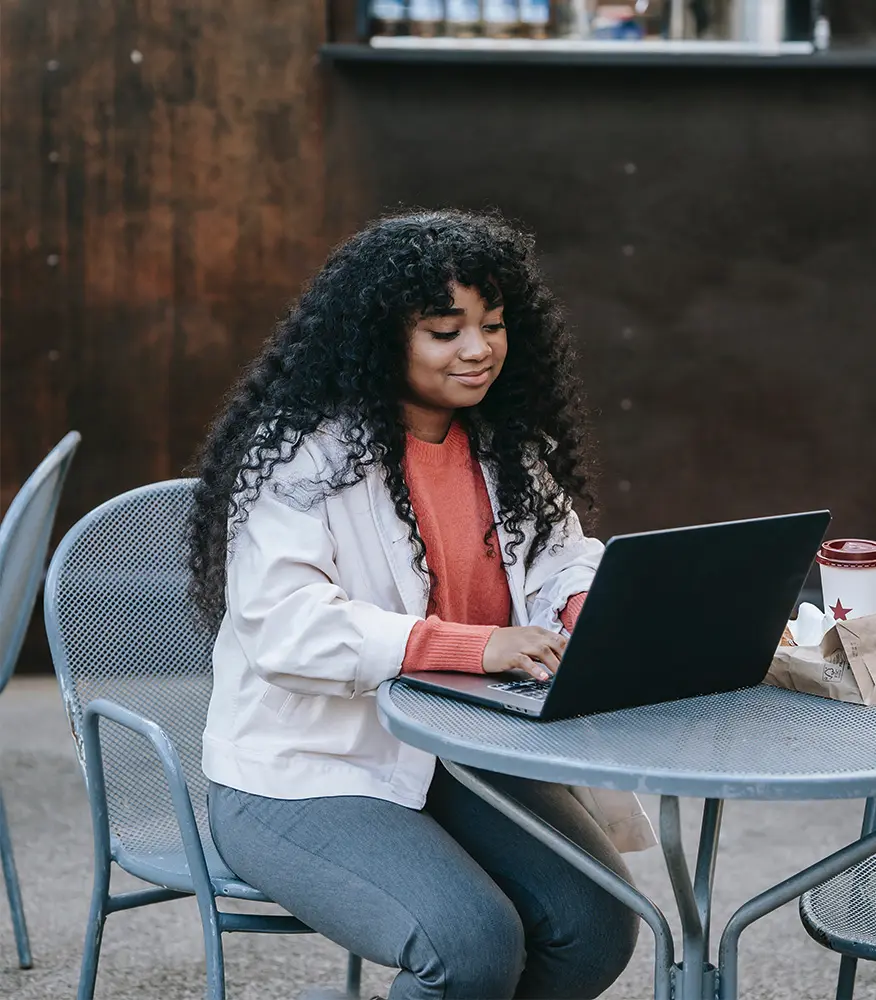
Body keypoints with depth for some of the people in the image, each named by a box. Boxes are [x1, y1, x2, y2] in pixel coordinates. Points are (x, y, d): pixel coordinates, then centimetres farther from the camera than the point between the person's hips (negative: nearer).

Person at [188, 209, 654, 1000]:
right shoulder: (299, 452, -14)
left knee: (596, 924, -13)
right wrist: (476, 646, -33)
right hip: (306, 777, -7)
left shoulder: (508, 446, 10)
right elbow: (284, 626, -25)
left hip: (467, 755, 7)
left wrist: (591, 610, -13)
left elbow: (563, 559, 14)